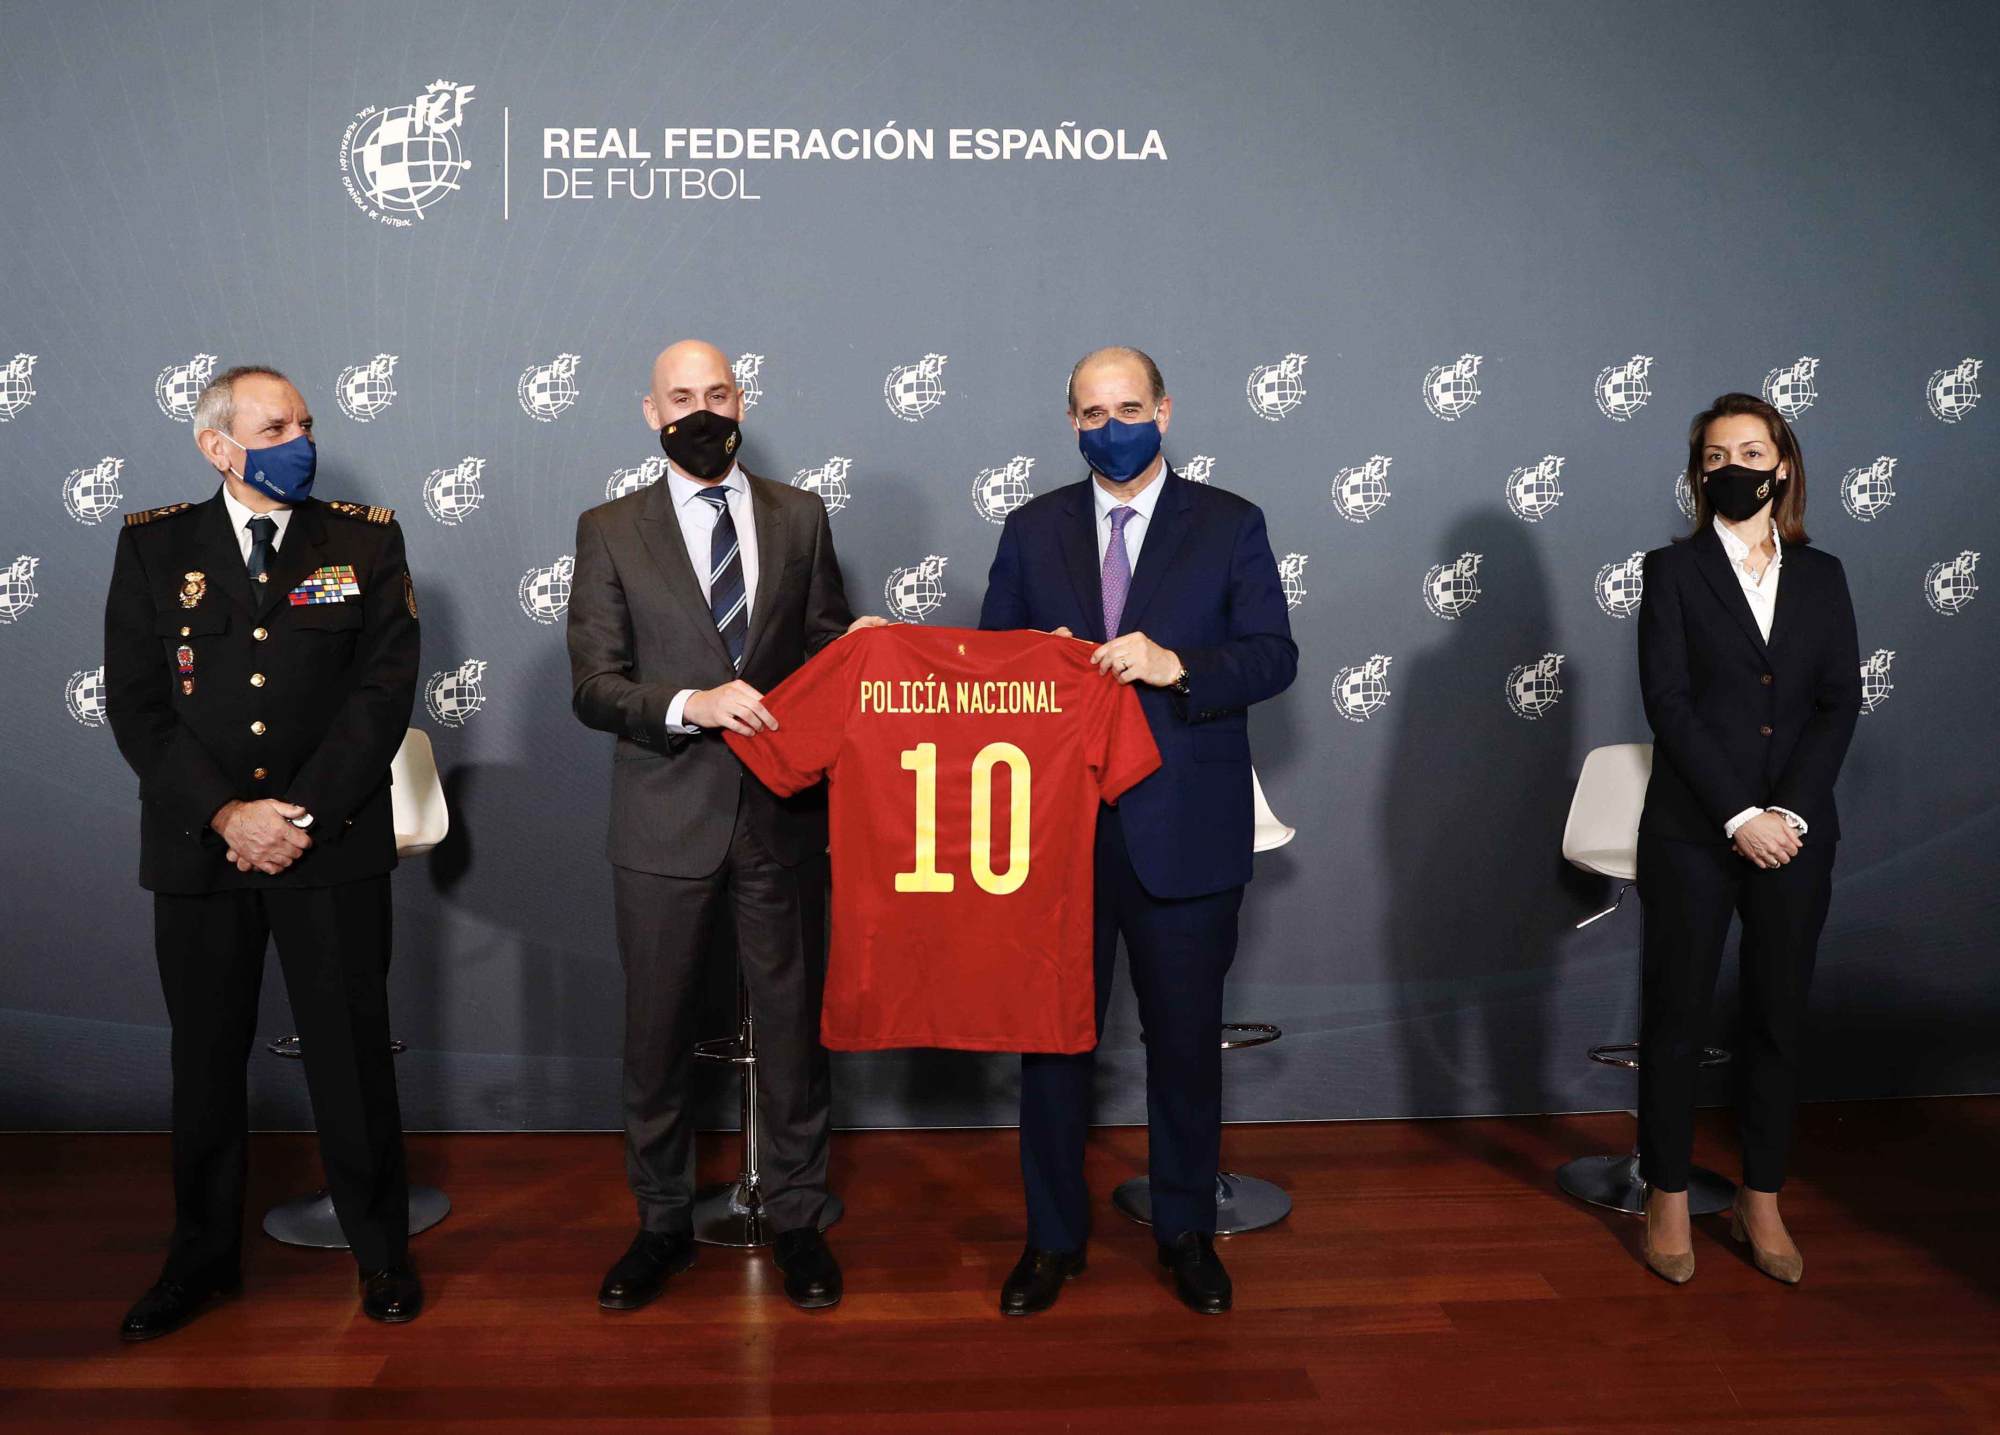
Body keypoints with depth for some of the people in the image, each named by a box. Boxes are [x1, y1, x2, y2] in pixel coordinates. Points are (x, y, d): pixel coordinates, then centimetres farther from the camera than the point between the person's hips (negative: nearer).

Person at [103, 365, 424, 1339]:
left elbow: (384, 687, -5)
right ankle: (203, 1255, 30)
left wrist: (301, 814, -13)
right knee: (205, 1058, 12)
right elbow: (135, 702, -1)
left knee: (351, 1052, 5)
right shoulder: (153, 546, 6)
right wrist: (226, 814, -13)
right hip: (197, 847, 2)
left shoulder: (365, 540, 3)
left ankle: (380, 1249, 21)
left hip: (334, 846, -1)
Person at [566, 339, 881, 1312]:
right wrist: (690, 705, -21)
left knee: (792, 1021, 9)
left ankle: (796, 1220, 27)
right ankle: (663, 1224, 30)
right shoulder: (611, 531, 2)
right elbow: (593, 685, -5)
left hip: (784, 813, 1)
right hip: (666, 821, -1)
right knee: (656, 1032, 11)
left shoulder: (799, 516, 8)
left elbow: (828, 646, 11)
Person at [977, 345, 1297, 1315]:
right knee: (1053, 1034, 9)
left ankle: (1187, 1232, 30)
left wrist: (1177, 667, -20)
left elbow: (1274, 655, -4)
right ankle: (1053, 1238, 26)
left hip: (1185, 828, -1)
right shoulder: (1032, 529, 9)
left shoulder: (1231, 526, 3)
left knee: (1186, 1038, 10)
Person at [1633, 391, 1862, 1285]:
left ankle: (1762, 1202, 23)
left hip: (1795, 833, 3)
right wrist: (1740, 816, -15)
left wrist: (1790, 811, -10)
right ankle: (1668, 1200, 17)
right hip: (1693, 834, -3)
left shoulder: (1821, 577, 10)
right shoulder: (1674, 571, 1)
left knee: (1778, 1017, 9)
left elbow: (1840, 703, 3)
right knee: (1677, 1014, 4)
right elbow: (1668, 701, -8)